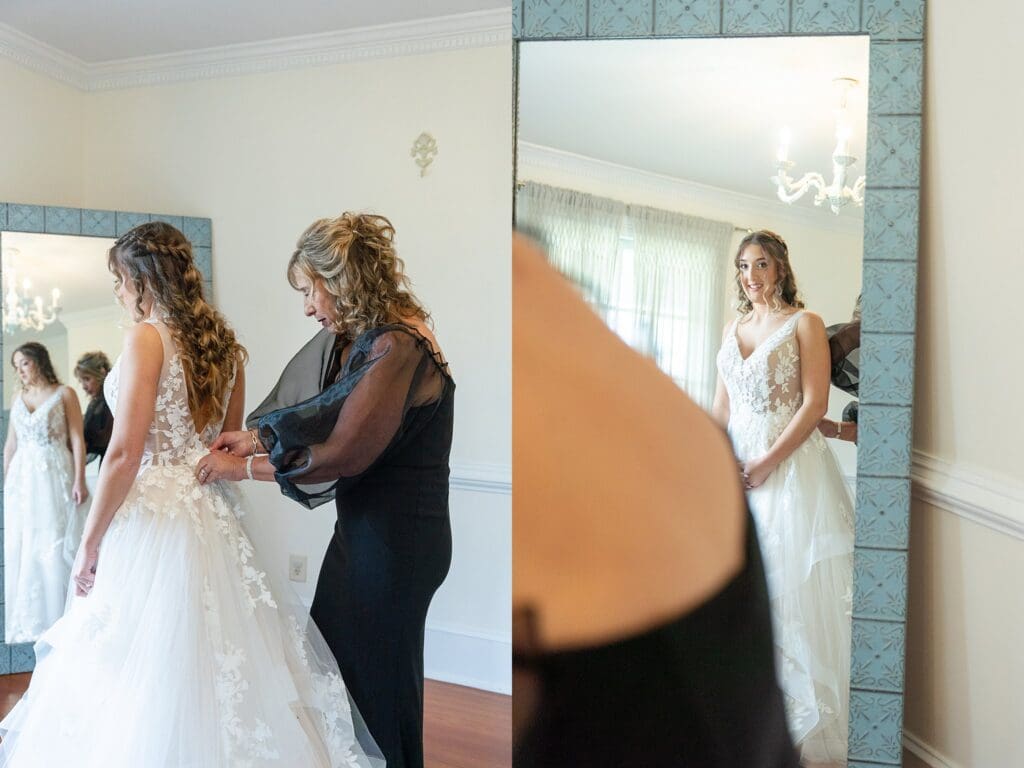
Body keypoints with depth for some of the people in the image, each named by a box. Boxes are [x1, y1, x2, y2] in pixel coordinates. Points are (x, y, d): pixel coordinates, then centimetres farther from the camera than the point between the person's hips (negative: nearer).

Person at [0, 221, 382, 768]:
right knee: (210, 664, 14)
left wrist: (89, 543, -8)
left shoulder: (147, 336, -11)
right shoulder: (224, 343, 10)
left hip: (151, 516, -7)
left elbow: (125, 453, -16)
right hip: (212, 517, 7)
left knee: (138, 674, 4)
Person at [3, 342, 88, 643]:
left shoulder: (64, 393, -1)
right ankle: (29, 617, 15)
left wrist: (79, 480, -12)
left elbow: (77, 440, -5)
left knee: (56, 546, -3)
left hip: (55, 477, -5)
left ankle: (59, 616, 5)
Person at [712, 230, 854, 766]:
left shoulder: (805, 324, -2)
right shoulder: (733, 329, 15)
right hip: (737, 463, 6)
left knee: (793, 587, -3)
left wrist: (766, 462, -16)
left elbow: (815, 404, -11)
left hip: (790, 464, -5)